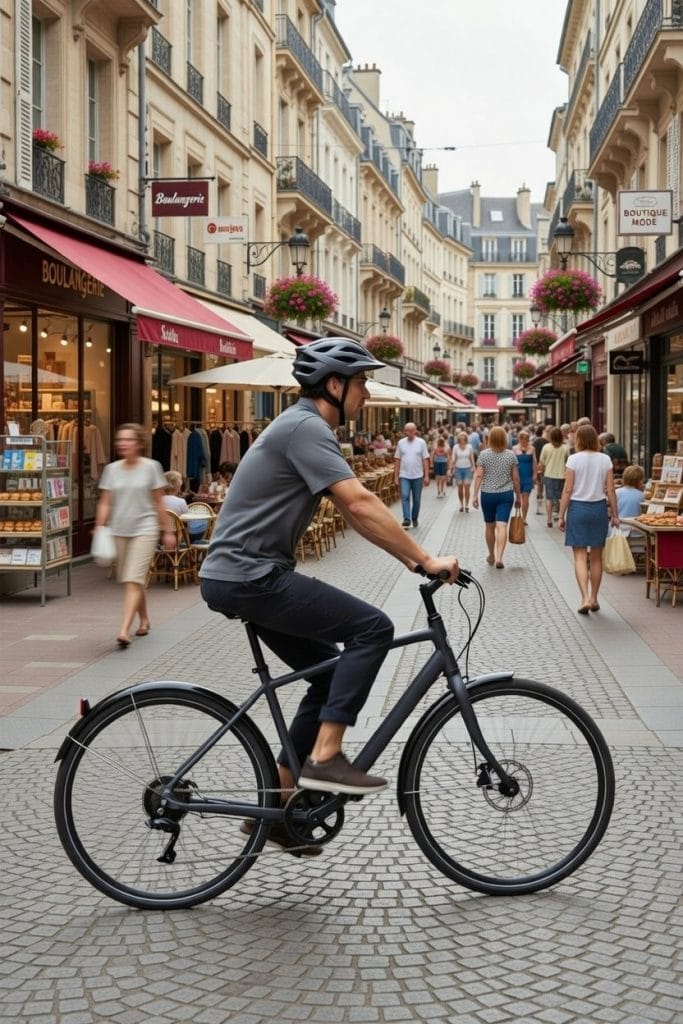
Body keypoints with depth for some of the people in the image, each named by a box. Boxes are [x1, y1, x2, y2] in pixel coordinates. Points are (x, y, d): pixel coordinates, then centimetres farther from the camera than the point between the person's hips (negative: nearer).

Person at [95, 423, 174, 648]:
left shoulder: (151, 467, -2)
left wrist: (168, 531, 4)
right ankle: (144, 620, 35)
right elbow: (104, 503, 5)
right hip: (119, 530, 4)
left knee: (133, 581, -14)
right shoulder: (112, 469, 5)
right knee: (129, 581, 14)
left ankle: (124, 630, -21)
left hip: (144, 529, -4)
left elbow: (159, 503, 2)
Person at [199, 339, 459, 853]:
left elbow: (354, 510, 17)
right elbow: (361, 505, -24)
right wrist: (427, 560, -19)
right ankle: (325, 756, -10)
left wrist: (412, 557, 10)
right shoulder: (306, 427, -16)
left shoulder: (309, 429, 17)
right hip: (249, 576, -11)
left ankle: (278, 801, 17)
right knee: (372, 628, -14)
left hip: (248, 576, 11)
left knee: (333, 673, 13)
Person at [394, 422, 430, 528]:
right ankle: (406, 520, -16)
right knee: (405, 497, -13)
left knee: (417, 499, 9)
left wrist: (426, 476, -5)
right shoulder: (401, 443, 3)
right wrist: (396, 476, 1)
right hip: (404, 476, 0)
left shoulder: (421, 443, 0)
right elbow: (397, 460, 5)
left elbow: (425, 460, 0)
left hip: (418, 476, 0)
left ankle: (415, 518, 24)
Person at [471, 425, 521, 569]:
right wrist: (518, 496, 11)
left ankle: (491, 556, 29)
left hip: (487, 494, 0)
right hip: (506, 494, 0)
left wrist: (475, 495, -5)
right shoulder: (511, 455, -1)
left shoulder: (484, 454, -4)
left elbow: (478, 475, -9)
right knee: (502, 526, -6)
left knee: (489, 526, 15)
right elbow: (515, 478, 1)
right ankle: (499, 557, -19)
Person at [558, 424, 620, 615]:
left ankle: (585, 598, -16)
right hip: (599, 508, 3)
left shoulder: (574, 459, -8)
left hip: (578, 508, -3)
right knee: (596, 557, 13)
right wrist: (615, 515, 8)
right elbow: (610, 490, 0)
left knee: (580, 556, -1)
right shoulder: (605, 459, 0)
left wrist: (561, 515, -1)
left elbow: (568, 490, -8)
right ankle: (594, 599, 20)